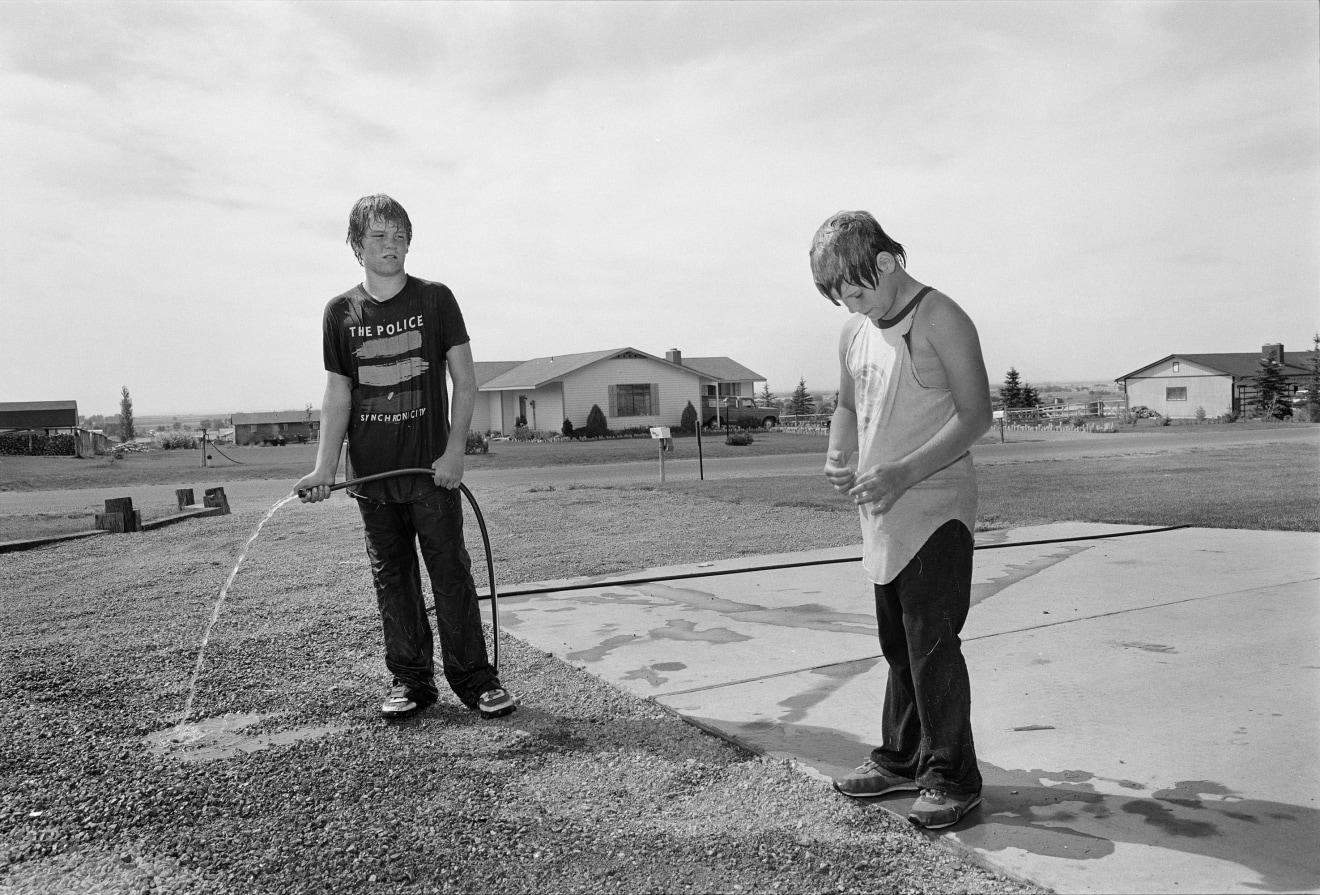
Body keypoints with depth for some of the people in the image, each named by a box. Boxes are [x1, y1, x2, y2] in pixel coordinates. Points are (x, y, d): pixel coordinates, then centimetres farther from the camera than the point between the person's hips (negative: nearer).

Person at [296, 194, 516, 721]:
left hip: (432, 469, -2)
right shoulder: (340, 312, 6)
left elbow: (465, 381, 0)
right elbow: (337, 393, 6)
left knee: (451, 573, -1)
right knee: (392, 578, 8)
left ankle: (474, 677, 9)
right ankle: (411, 679, 19)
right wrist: (325, 466, -5)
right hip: (371, 474, 3)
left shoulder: (434, 299, 0)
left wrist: (454, 451, -9)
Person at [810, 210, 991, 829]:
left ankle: (952, 778, 10)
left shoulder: (939, 319, -11)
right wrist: (837, 458, 1)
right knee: (897, 645, 16)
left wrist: (901, 473, -23)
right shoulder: (854, 332, 11)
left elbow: (976, 416, -15)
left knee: (932, 645, -4)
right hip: (881, 516, 7)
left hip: (934, 511, -7)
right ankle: (900, 759, 29)